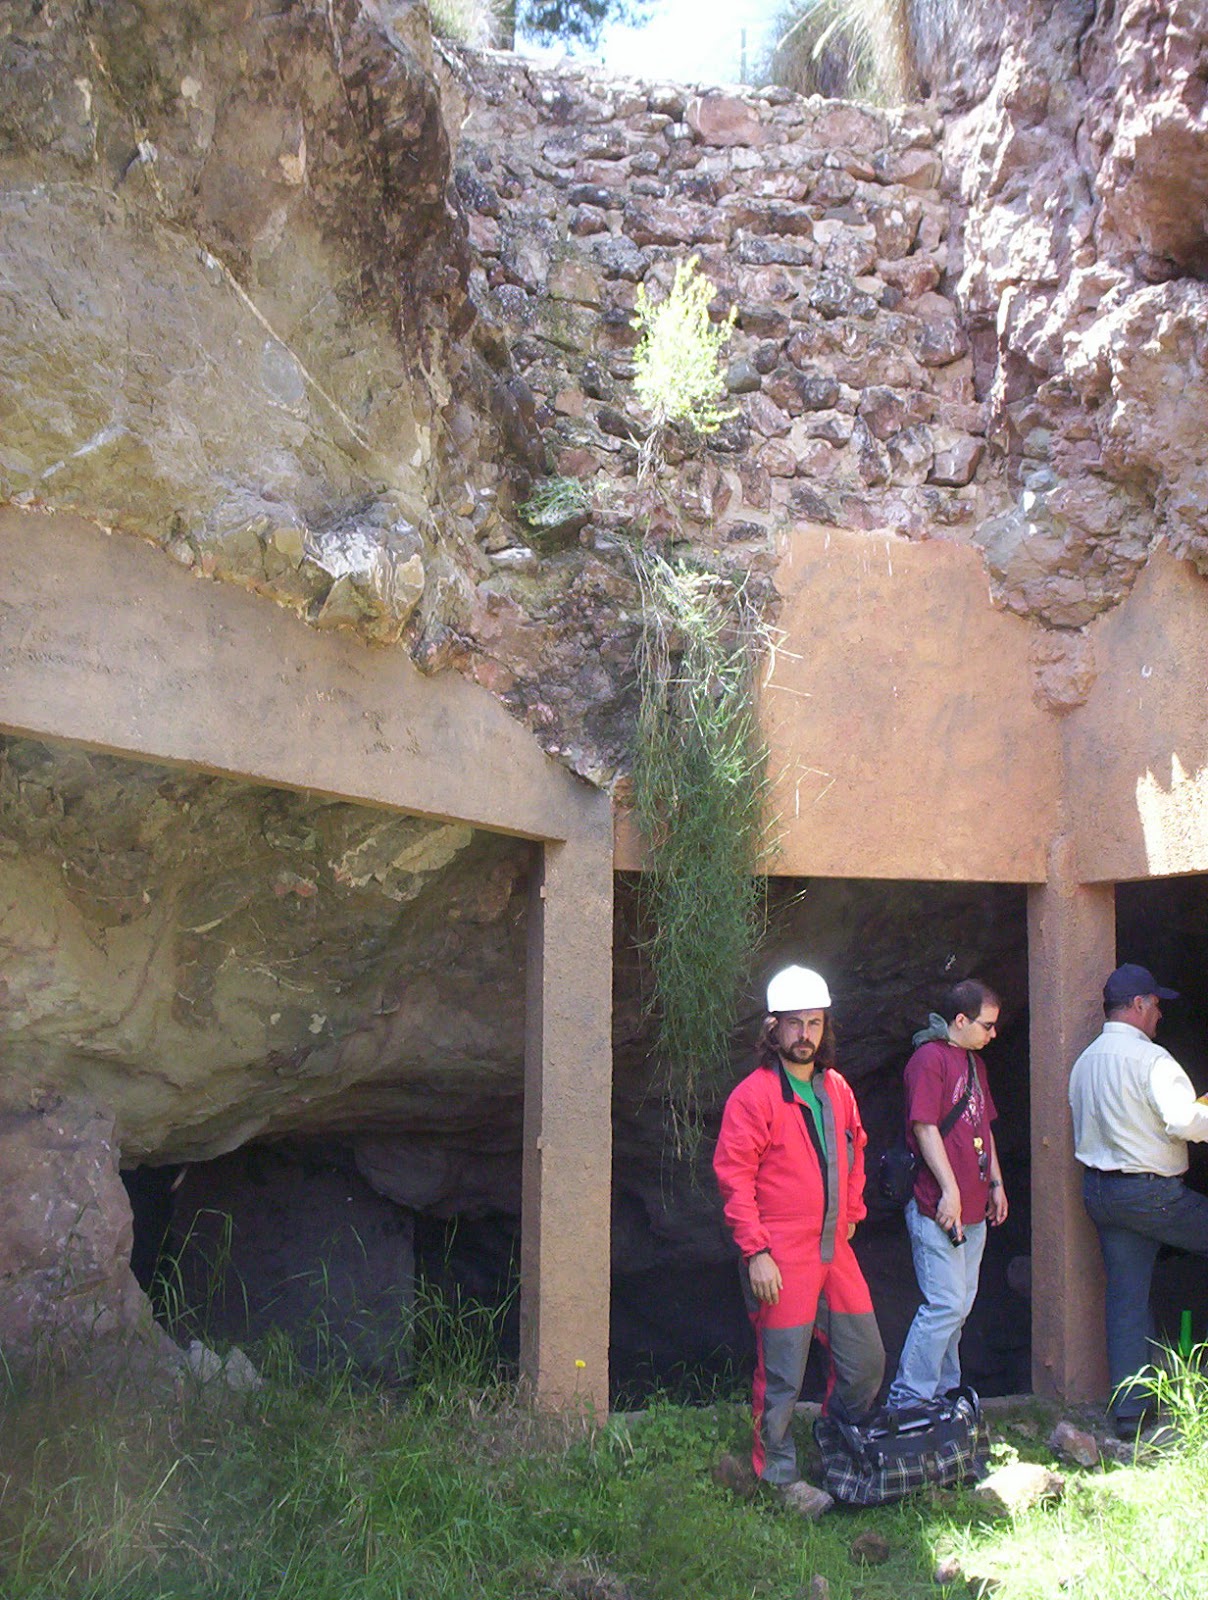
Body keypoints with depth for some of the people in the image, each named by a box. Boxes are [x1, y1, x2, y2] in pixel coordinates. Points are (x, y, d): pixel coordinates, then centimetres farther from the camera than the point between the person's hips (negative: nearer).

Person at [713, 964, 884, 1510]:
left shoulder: (836, 1089, 10)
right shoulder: (753, 1096, -12)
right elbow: (734, 1177, -14)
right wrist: (756, 1251, -18)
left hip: (835, 1251, 7)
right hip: (781, 1259, -7)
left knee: (865, 1359, 15)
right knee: (782, 1377, 1)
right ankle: (779, 1478, 20)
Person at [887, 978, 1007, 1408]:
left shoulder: (974, 1062, 18)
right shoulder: (929, 1058, -12)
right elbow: (925, 1128, -17)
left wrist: (995, 1183, 21)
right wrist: (949, 1191, -18)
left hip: (973, 1209, 9)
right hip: (937, 1209, -9)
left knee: (959, 1305, 13)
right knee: (946, 1305, -9)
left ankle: (944, 1394, 22)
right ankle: (906, 1401, -1)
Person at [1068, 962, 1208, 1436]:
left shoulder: (1085, 1061, 11)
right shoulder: (1150, 1059, -14)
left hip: (1098, 1189, 8)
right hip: (1150, 1191, -8)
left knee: (1125, 1297, 10)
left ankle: (1129, 1409, 12)